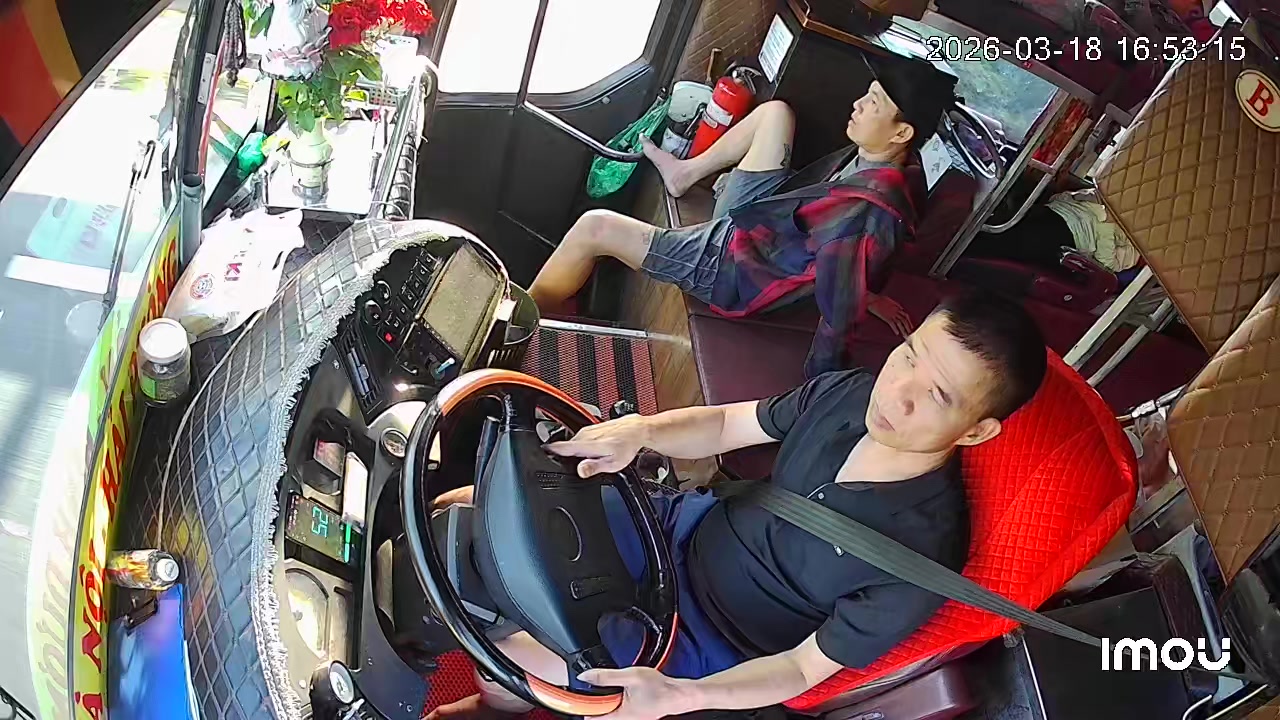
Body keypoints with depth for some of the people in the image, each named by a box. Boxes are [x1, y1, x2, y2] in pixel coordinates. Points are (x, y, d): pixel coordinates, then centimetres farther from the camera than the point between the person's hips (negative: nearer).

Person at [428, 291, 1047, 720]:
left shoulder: (925, 553, -29)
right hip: (692, 529, 6)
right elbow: (723, 425, 1)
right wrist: (642, 430, -20)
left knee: (502, 656, -14)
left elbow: (807, 667, -19)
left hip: (711, 647, -5)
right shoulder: (848, 394, -15)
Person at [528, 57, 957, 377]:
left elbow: (839, 317, -34)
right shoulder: (901, 164, -11)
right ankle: (684, 173, 34)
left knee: (594, 227, -11)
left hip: (731, 266, -9)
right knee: (776, 111, 17)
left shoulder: (864, 211, -37)